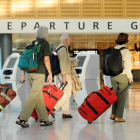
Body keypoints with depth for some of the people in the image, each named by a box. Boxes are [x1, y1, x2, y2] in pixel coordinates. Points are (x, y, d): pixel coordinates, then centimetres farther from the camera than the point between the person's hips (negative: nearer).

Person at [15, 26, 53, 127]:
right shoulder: (45, 44, -4)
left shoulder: (32, 44, 16)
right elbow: (46, 60, -12)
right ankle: (22, 118, -12)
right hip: (39, 73, -7)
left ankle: (44, 119, 13)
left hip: (30, 72, 7)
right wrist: (50, 74, -8)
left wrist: (23, 74, 18)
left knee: (39, 96, 10)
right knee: (33, 97, -7)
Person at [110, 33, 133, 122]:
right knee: (122, 96, 0)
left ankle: (113, 114, 15)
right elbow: (127, 65, -13)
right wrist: (130, 77, -9)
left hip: (113, 76, 7)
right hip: (122, 76, -7)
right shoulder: (125, 50, -10)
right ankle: (118, 117, 1)